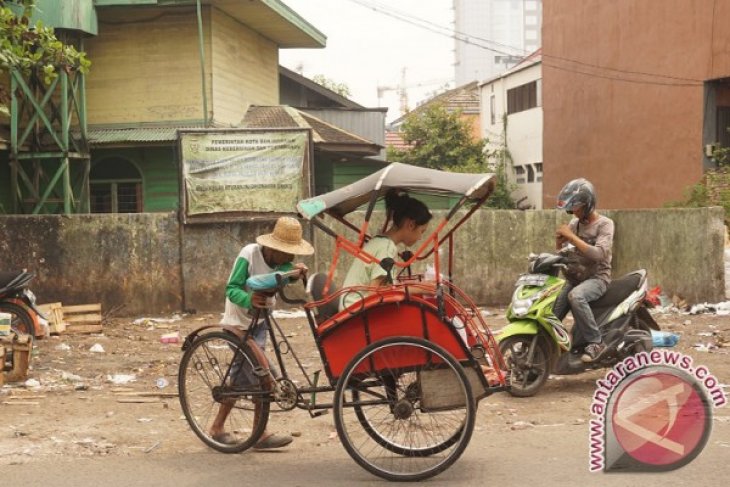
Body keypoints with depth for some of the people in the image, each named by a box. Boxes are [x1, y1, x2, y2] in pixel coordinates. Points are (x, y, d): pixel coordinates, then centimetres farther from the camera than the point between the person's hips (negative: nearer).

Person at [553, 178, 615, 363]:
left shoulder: (604, 224, -9)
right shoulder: (575, 223, 9)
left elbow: (598, 254, -25)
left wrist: (571, 236, -24)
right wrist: (559, 239, -7)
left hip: (597, 277, -6)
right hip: (575, 278, 6)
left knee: (575, 296, -36)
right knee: (551, 310, -10)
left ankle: (596, 342, -26)